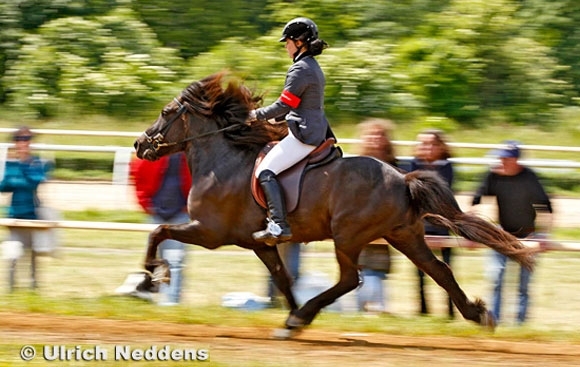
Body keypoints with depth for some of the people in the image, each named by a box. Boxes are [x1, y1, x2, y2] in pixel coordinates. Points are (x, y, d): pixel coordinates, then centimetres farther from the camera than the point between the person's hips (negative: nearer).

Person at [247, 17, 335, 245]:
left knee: (265, 171, -15)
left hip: (304, 135, -11)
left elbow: (283, 105, -15)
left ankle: (279, 226, -24)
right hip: (317, 131, 11)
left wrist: (256, 115, -2)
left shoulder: (300, 69, -14)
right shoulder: (314, 67, 17)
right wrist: (275, 119, 23)